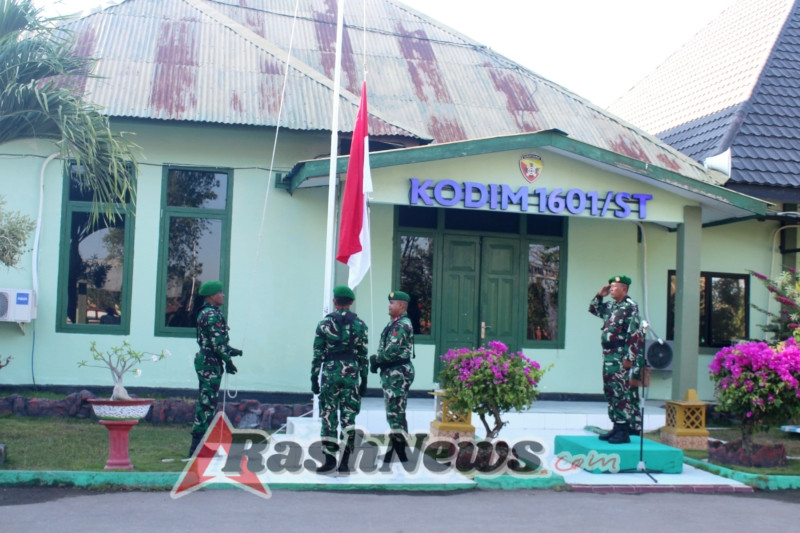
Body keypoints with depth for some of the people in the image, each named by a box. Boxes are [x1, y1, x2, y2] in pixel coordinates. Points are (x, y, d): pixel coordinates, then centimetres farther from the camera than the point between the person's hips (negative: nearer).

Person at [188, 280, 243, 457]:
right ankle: (198, 448, -6)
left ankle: (199, 446, 20)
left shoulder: (206, 313, 17)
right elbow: (217, 342, -21)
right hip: (210, 363, -11)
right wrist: (228, 361, -14)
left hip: (206, 362, 11)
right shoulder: (212, 314, -16)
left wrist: (231, 351, 24)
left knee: (206, 402, 14)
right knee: (207, 403, -8)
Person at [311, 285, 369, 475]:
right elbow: (363, 355, 3)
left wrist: (314, 378, 5)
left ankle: (330, 460, 4)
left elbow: (317, 354, 0)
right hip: (351, 373, 1)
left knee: (328, 417, 4)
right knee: (348, 417, 4)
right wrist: (364, 379, 8)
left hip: (330, 372, -1)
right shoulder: (359, 324, 4)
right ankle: (345, 462, 3)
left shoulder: (324, 323, 1)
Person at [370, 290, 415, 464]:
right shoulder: (394, 323, 17)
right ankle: (395, 449, 22)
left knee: (395, 413, -8)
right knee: (394, 412, 14)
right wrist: (377, 360, 1)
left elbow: (391, 351, -23)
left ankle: (400, 454, -4)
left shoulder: (402, 325, -16)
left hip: (398, 373, -11)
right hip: (392, 373, 11)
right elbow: (386, 348, 19)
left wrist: (376, 359, -7)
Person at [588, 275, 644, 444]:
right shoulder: (611, 306, 13)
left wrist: (629, 358, -20)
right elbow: (594, 309, 31)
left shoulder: (630, 307, -13)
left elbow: (635, 335, -17)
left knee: (622, 393, -7)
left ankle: (624, 431, -3)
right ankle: (617, 427, 20)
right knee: (610, 392, 12)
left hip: (621, 357, -9)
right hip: (609, 356, 9)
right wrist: (599, 295, 13)